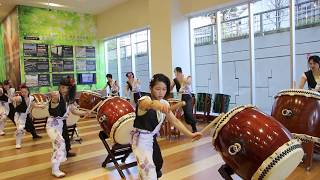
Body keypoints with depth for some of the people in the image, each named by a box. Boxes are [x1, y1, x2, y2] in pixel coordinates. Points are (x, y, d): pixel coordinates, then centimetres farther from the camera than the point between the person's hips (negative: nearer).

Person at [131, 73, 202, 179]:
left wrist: (190, 134, -16)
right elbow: (148, 104, -48)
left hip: (152, 138, 8)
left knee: (158, 163, 21)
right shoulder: (144, 100, -22)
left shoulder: (164, 103, 0)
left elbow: (175, 121, -3)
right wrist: (155, 104, -72)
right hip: (140, 139, -7)